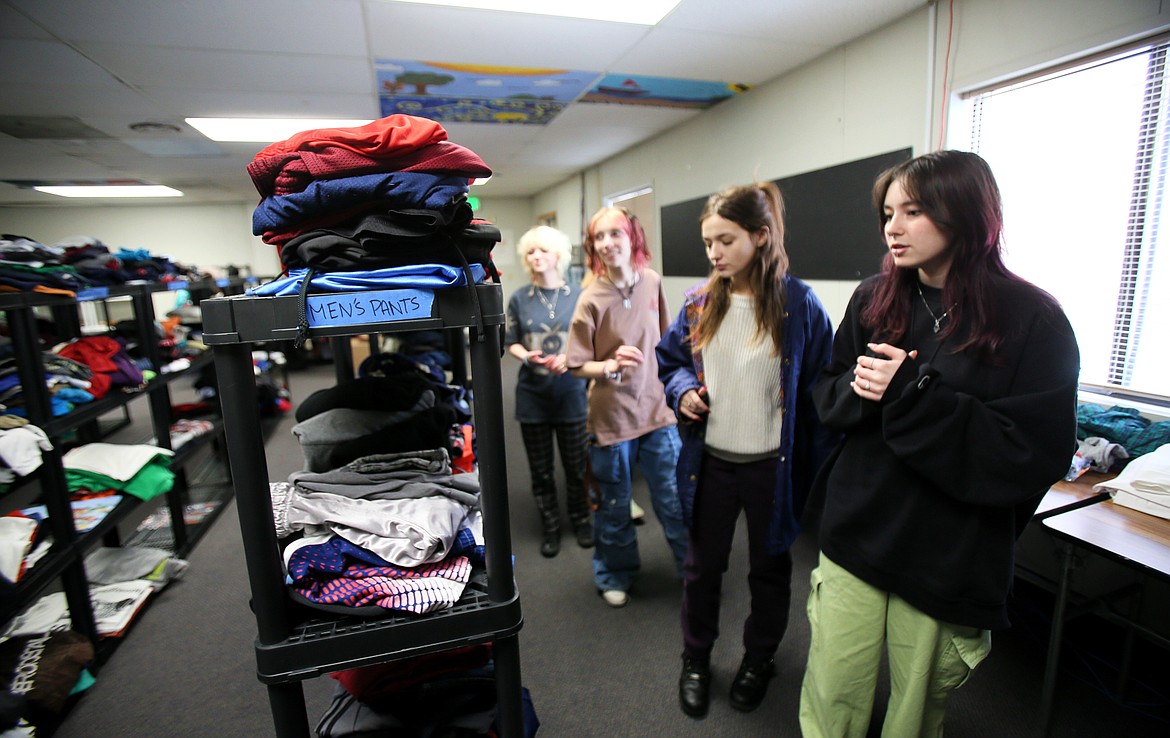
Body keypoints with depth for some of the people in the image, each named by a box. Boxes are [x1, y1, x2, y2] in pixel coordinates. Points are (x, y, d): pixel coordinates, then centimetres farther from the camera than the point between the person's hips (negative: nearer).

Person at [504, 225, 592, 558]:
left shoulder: (578, 296, -3)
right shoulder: (519, 298, 0)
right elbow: (511, 343, 5)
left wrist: (570, 358, -18)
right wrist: (527, 356, -15)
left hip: (571, 392, -1)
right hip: (533, 393, 1)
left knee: (575, 464, 11)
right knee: (540, 468, 11)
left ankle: (580, 519, 33)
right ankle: (550, 526, 29)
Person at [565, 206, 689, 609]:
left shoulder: (652, 282, -3)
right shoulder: (592, 299, -14)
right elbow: (577, 365, -9)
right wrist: (613, 366, -27)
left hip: (656, 408, 3)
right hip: (611, 416, -2)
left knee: (674, 500, 12)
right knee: (613, 505, 15)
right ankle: (615, 575, 39)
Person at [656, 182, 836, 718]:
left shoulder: (799, 304, -12)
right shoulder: (700, 302, -1)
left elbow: (820, 389, -8)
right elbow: (670, 360, 12)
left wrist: (817, 471, -11)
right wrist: (683, 389, -10)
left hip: (772, 466, -2)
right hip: (711, 461, 3)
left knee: (769, 568, 20)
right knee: (702, 565, 17)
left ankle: (758, 659, 47)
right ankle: (696, 659, 42)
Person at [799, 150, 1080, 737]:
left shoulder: (1033, 320, -9)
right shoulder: (873, 299, 1)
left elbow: (1035, 457, -14)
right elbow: (828, 396, 8)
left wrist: (911, 393, -22)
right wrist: (862, 387, -15)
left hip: (949, 563, -2)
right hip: (854, 541, 3)